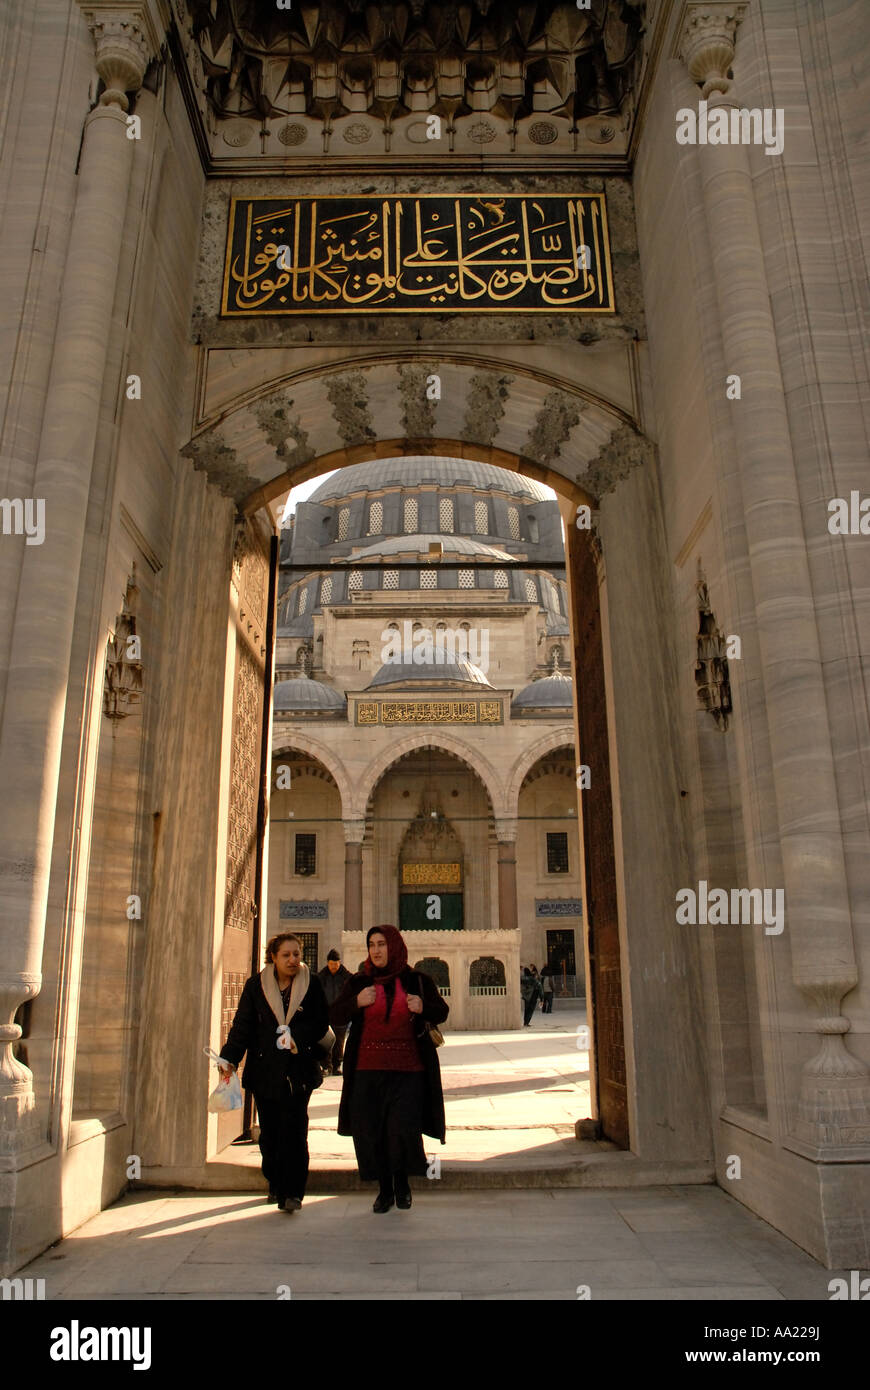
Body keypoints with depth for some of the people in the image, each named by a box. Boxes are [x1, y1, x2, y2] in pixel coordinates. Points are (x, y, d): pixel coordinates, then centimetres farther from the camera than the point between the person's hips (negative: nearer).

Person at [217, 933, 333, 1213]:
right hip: (265, 1069, 1)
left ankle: (292, 1191, 1)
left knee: (294, 1131, -7)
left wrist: (299, 1039, -14)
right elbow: (242, 1025, 2)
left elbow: (321, 1023, 3)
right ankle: (275, 1184, 25)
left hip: (298, 1070, -1)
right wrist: (229, 1058, -9)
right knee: (269, 1131, 7)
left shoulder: (312, 985, 2)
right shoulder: (255, 986, 4)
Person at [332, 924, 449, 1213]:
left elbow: (441, 1013, 8)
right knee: (370, 1131, 4)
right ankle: (385, 1188, 25)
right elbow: (337, 1016, 4)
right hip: (368, 1069, 2)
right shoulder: (359, 983, 6)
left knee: (404, 1129, -8)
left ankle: (402, 1181, 20)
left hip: (407, 1069, -2)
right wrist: (357, 1002, -15)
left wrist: (423, 1008, -14)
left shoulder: (417, 981, 2)